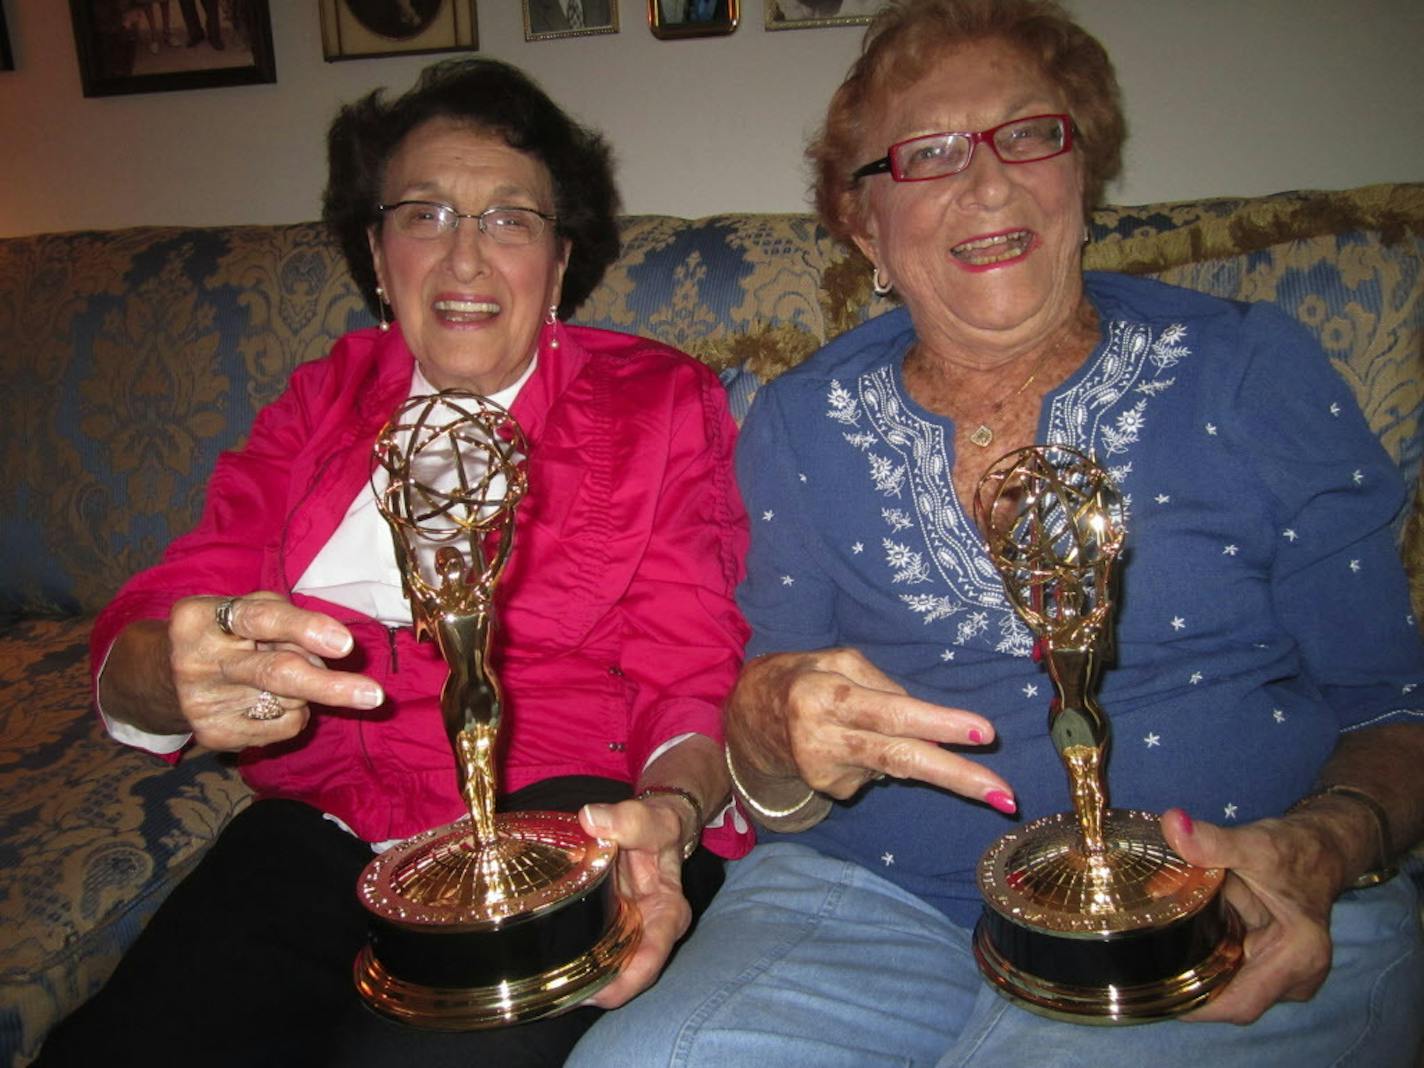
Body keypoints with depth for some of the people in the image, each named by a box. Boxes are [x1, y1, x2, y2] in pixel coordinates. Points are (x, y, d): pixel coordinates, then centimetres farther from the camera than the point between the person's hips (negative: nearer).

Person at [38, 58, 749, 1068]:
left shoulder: (661, 404, 6)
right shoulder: (324, 399, 13)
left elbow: (694, 680, 0)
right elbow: (140, 634, 6)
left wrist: (671, 815, -23)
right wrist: (176, 678, -20)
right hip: (321, 830, 3)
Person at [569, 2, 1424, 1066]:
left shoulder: (1255, 375, 5)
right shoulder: (802, 427, 8)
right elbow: (773, 794, 8)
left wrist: (1317, 849, -14)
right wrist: (774, 738, -17)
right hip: (878, 900, 2)